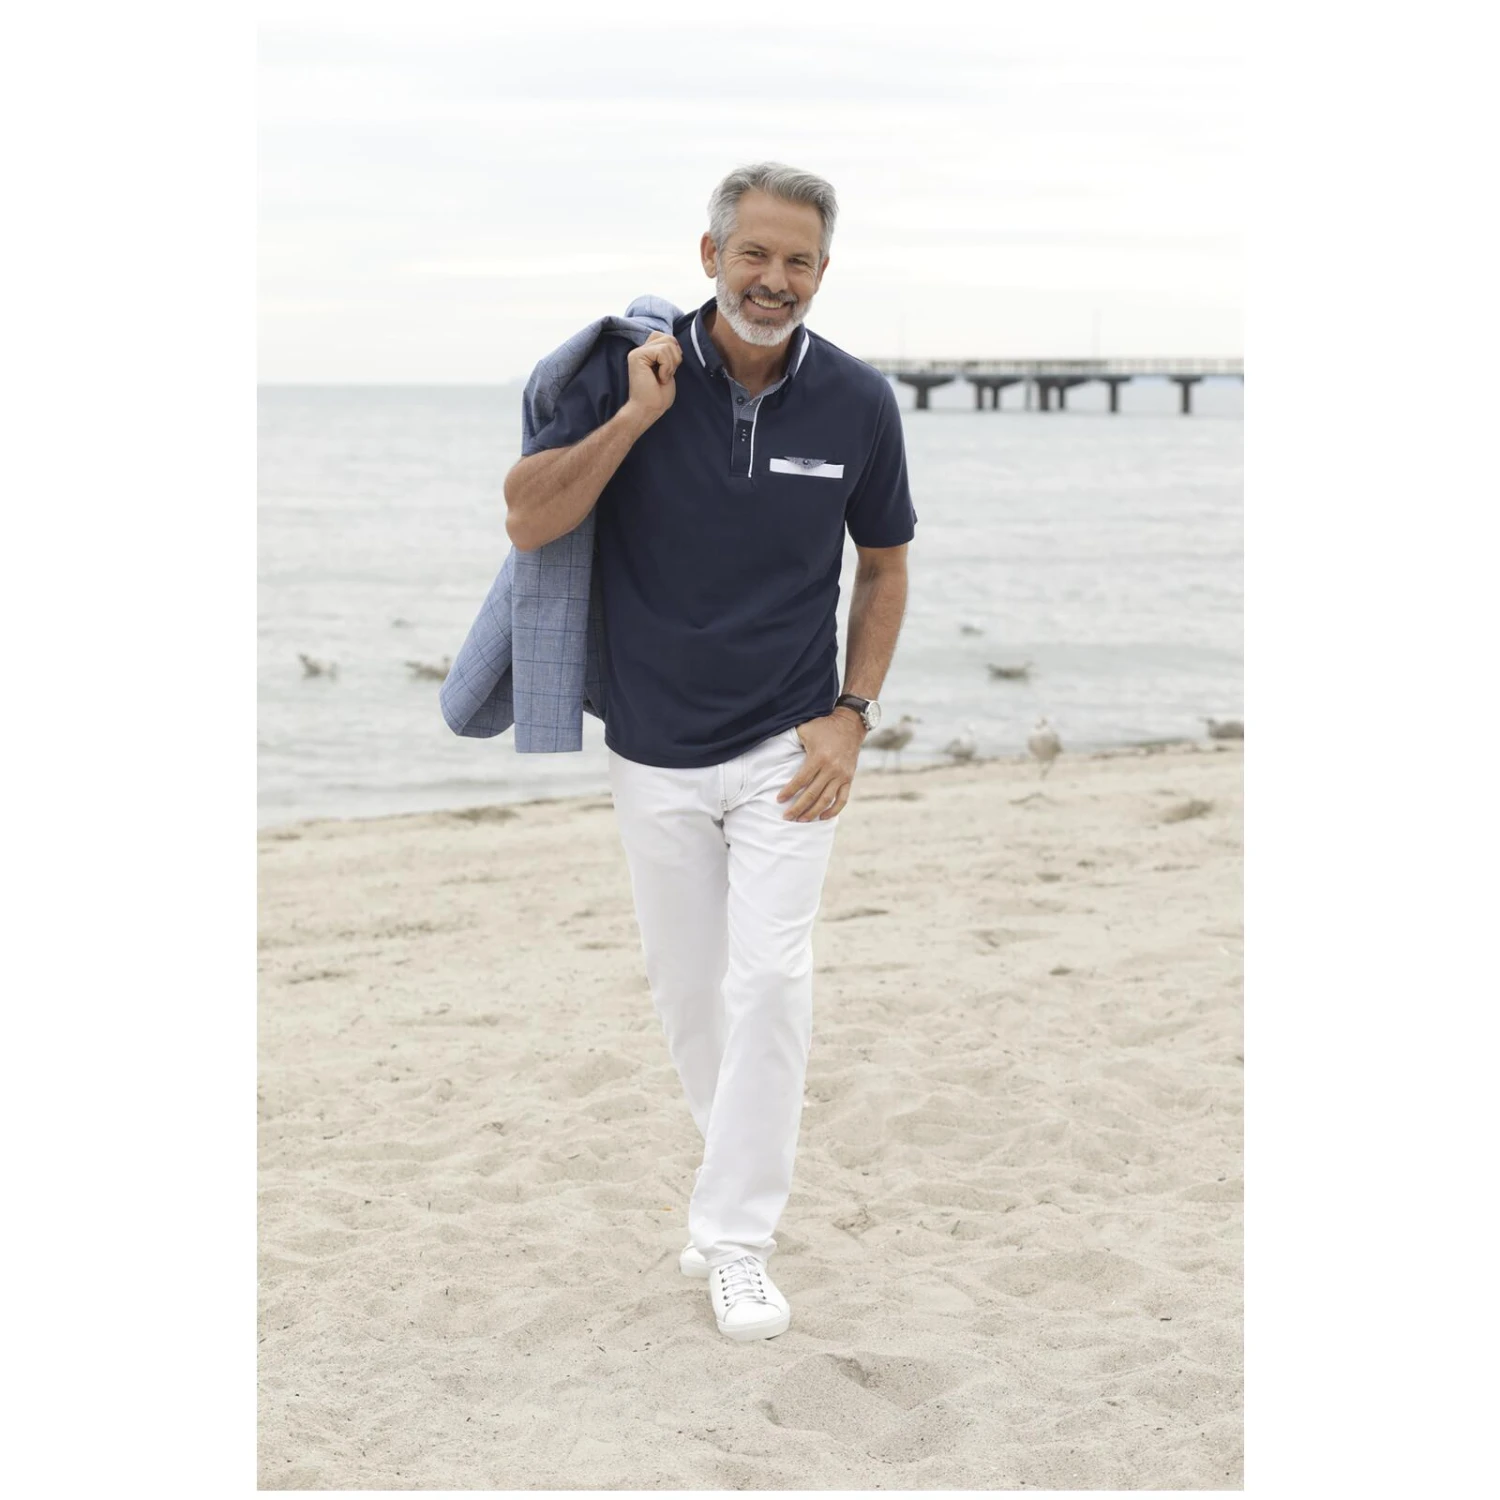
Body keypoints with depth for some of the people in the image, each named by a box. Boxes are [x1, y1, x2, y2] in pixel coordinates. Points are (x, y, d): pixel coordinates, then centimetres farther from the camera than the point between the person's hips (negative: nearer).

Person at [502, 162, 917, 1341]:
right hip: (656, 753, 1)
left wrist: (853, 715, -3)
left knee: (770, 979, -10)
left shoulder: (857, 401, -7)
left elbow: (884, 562, 6)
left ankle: (738, 1237, 0)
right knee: (687, 986, 12)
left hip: (787, 748, -1)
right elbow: (528, 520, -14)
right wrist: (637, 418, -25)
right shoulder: (631, 373, -9)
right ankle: (742, 1166, 36)